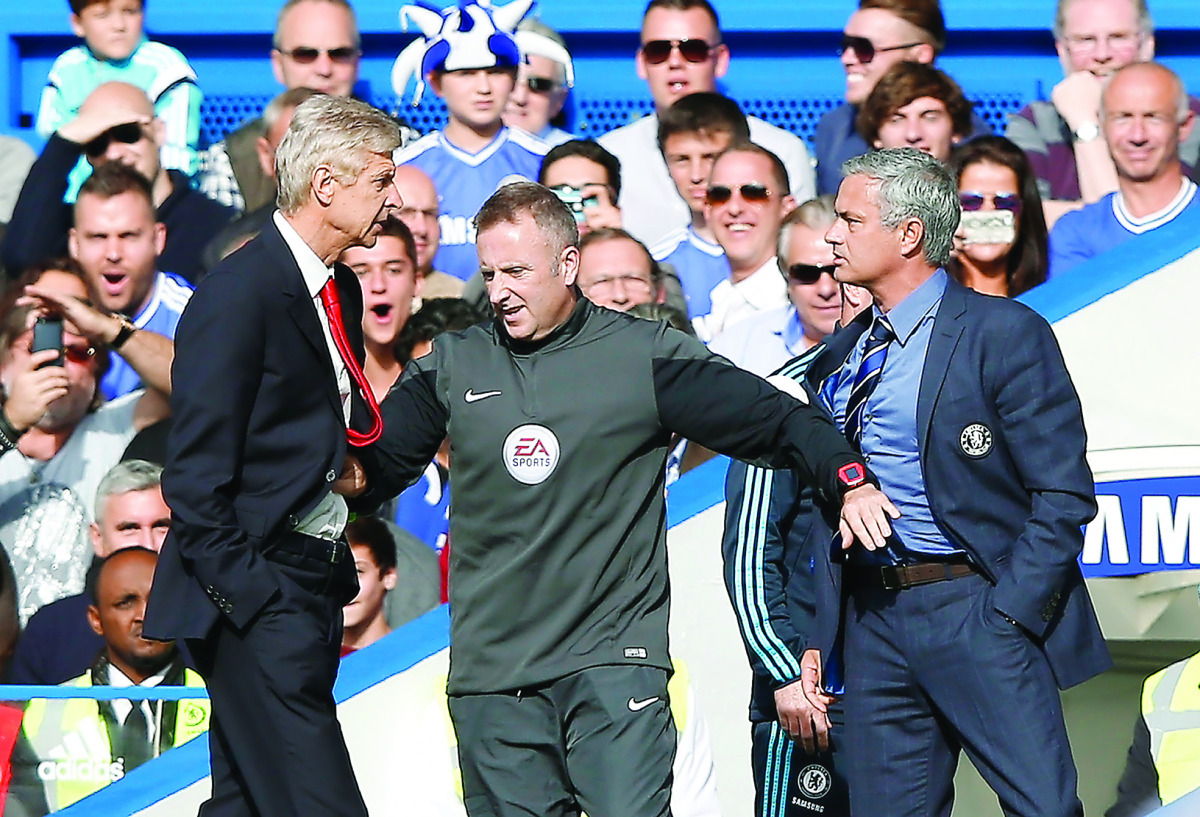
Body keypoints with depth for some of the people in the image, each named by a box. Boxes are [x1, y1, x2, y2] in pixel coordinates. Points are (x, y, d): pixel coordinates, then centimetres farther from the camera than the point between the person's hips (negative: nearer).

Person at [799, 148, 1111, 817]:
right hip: (872, 625, 6)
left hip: (978, 609, -6)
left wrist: (1005, 615, -16)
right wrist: (822, 639, 10)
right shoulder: (840, 359, 14)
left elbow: (1064, 497, -9)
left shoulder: (1006, 334, -6)